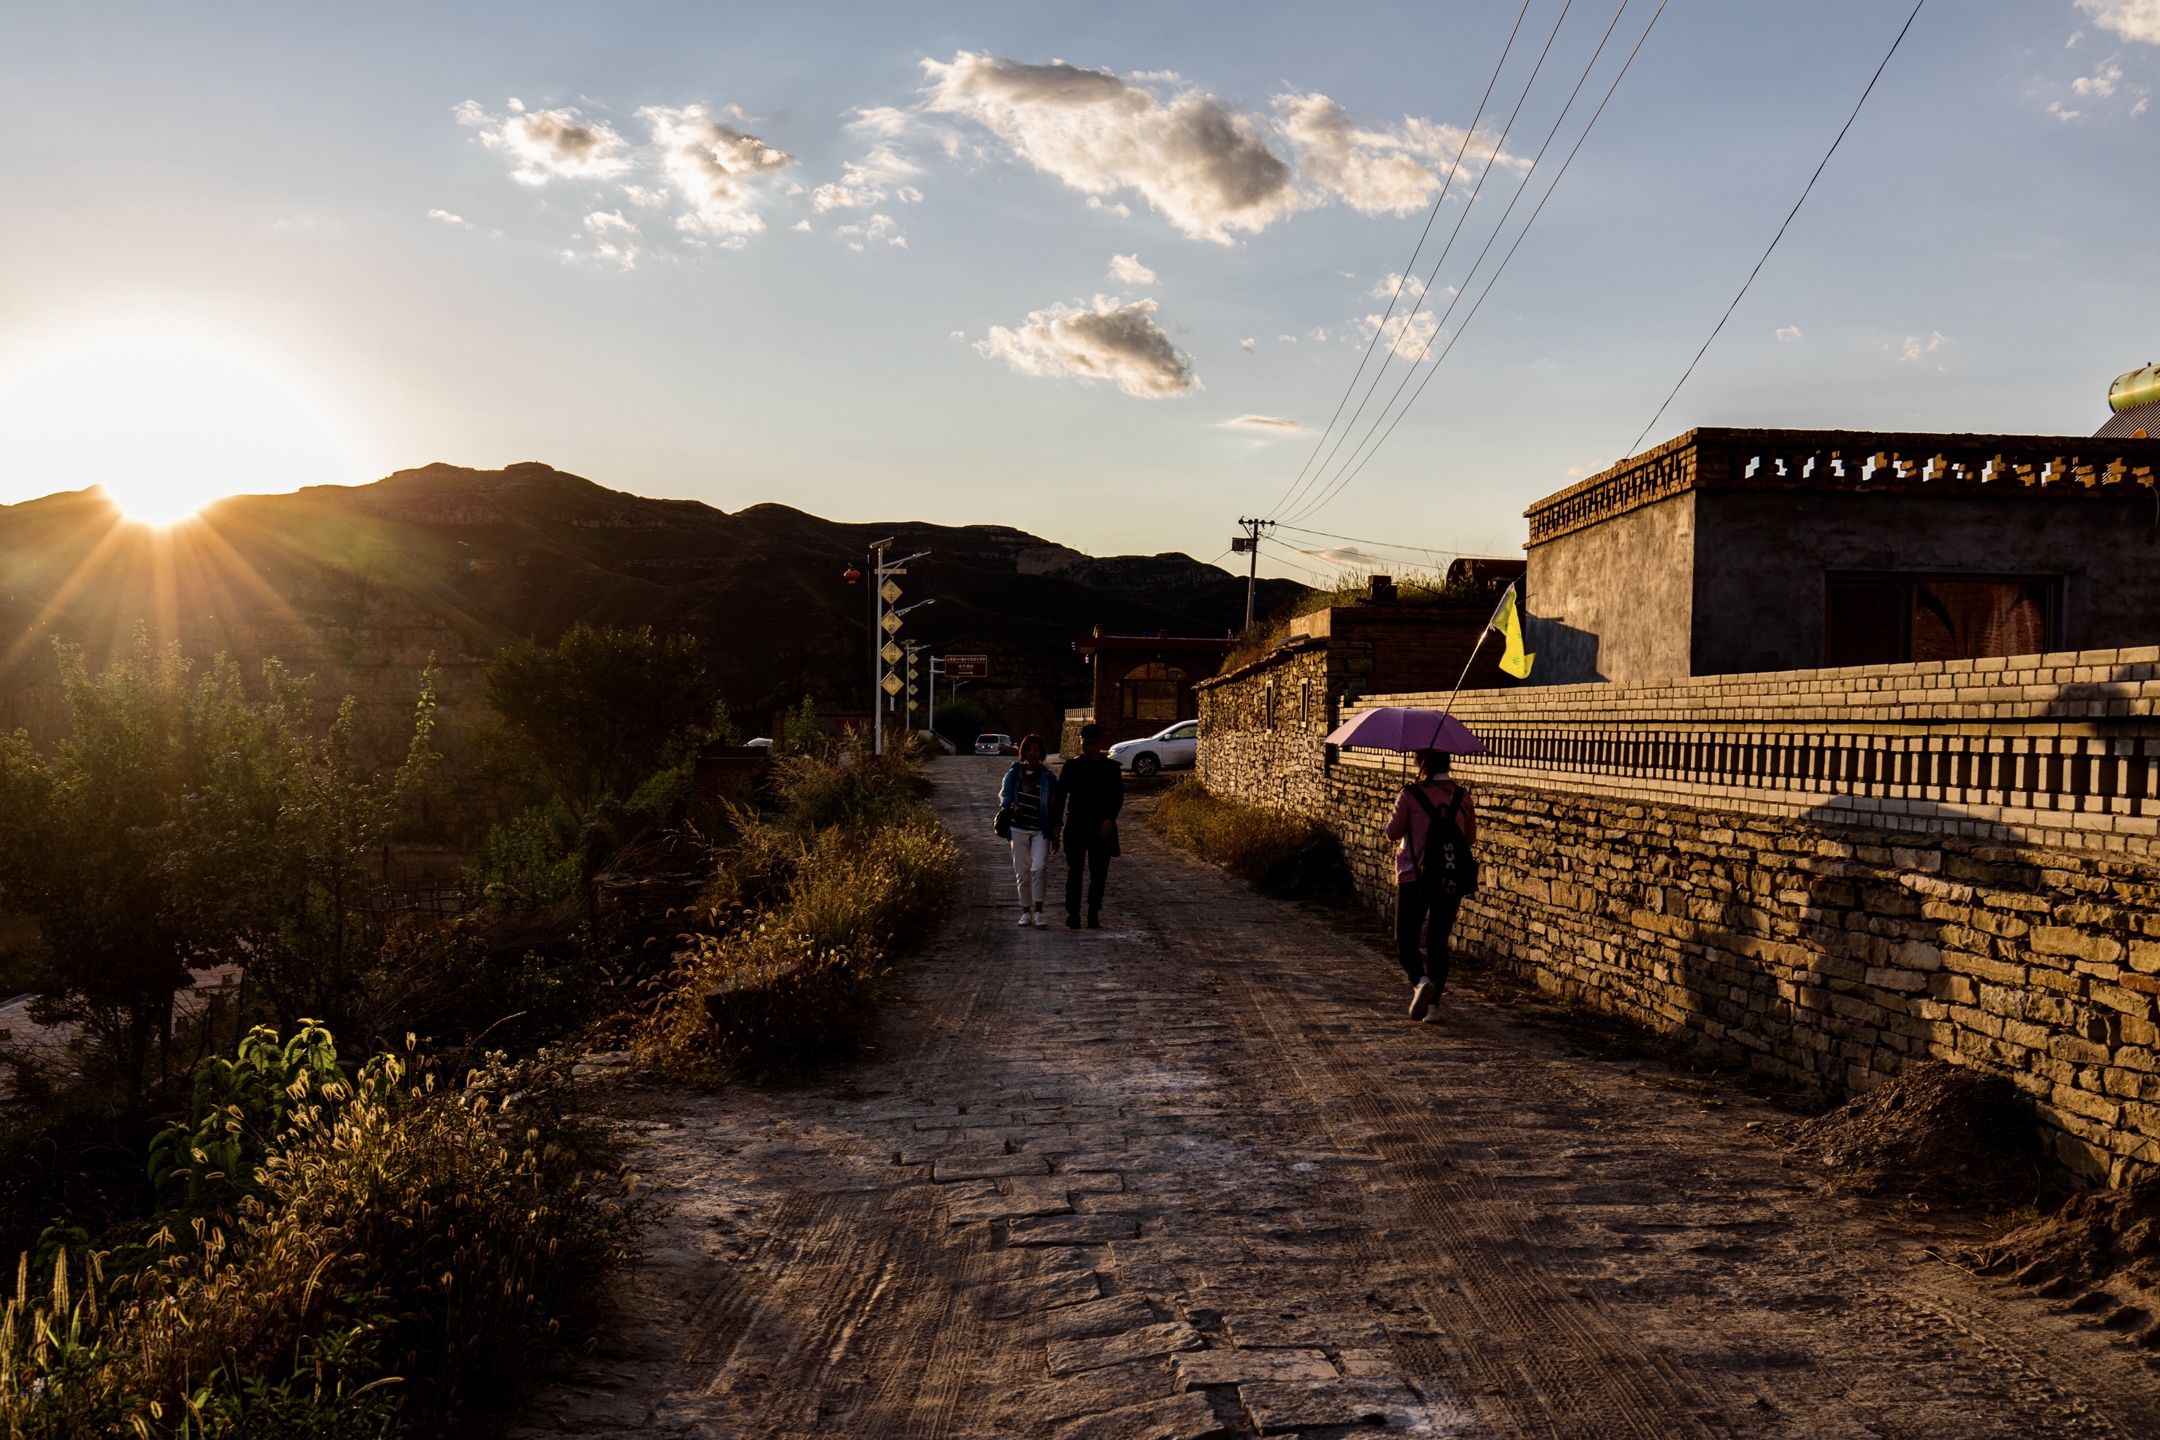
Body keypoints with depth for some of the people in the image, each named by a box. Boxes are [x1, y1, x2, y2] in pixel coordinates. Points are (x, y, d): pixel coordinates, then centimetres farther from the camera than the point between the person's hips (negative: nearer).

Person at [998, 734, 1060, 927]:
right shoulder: (1014, 773, 5)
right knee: (1022, 872, 5)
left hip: (1041, 830, -2)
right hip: (1019, 829, 2)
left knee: (1039, 867, -18)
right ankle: (1026, 911, 16)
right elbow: (1004, 795, 9)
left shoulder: (1048, 777, 1)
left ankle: (1038, 911, -10)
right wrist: (1012, 805, -15)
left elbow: (1054, 807, 4)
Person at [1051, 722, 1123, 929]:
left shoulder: (1111, 768, 4)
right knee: (1074, 872, -2)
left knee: (1098, 874, 2)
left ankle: (1094, 916, 10)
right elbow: (1060, 796, 4)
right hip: (1075, 827, 0)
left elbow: (1118, 797, 1)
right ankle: (1072, 916, 0)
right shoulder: (1071, 766, 4)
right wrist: (1057, 824, -3)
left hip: (1101, 828, 0)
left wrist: (1110, 819, -15)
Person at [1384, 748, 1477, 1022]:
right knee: (1439, 941, 13)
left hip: (1414, 878, -3)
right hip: (1452, 881, 3)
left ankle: (1421, 981, -21)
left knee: (1406, 940, 6)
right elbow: (1471, 838, 10)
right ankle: (1432, 1002, 11)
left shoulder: (1411, 795, -10)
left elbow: (1393, 832, -1)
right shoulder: (1462, 797, 1)